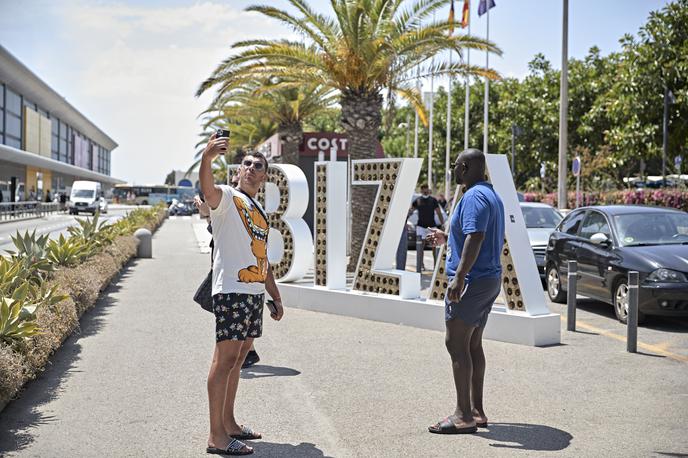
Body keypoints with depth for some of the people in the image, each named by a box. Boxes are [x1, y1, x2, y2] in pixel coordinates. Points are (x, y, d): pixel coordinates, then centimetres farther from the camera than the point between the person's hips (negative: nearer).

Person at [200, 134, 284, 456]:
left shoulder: (260, 213, 22)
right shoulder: (227, 198, -2)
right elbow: (208, 190, -28)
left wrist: (276, 297, 25)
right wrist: (206, 159, -47)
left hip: (255, 292, 8)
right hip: (231, 290, -8)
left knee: (238, 358, 13)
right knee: (225, 359, -9)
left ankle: (228, 423, 22)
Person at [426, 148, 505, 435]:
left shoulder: (474, 197, -15)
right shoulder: (492, 196, 18)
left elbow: (475, 239, -26)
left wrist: (459, 277, -30)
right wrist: (447, 239, 28)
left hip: (472, 281, -10)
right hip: (490, 279, 10)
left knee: (456, 344, -7)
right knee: (472, 344, 13)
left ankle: (464, 416, -5)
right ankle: (476, 411, 18)